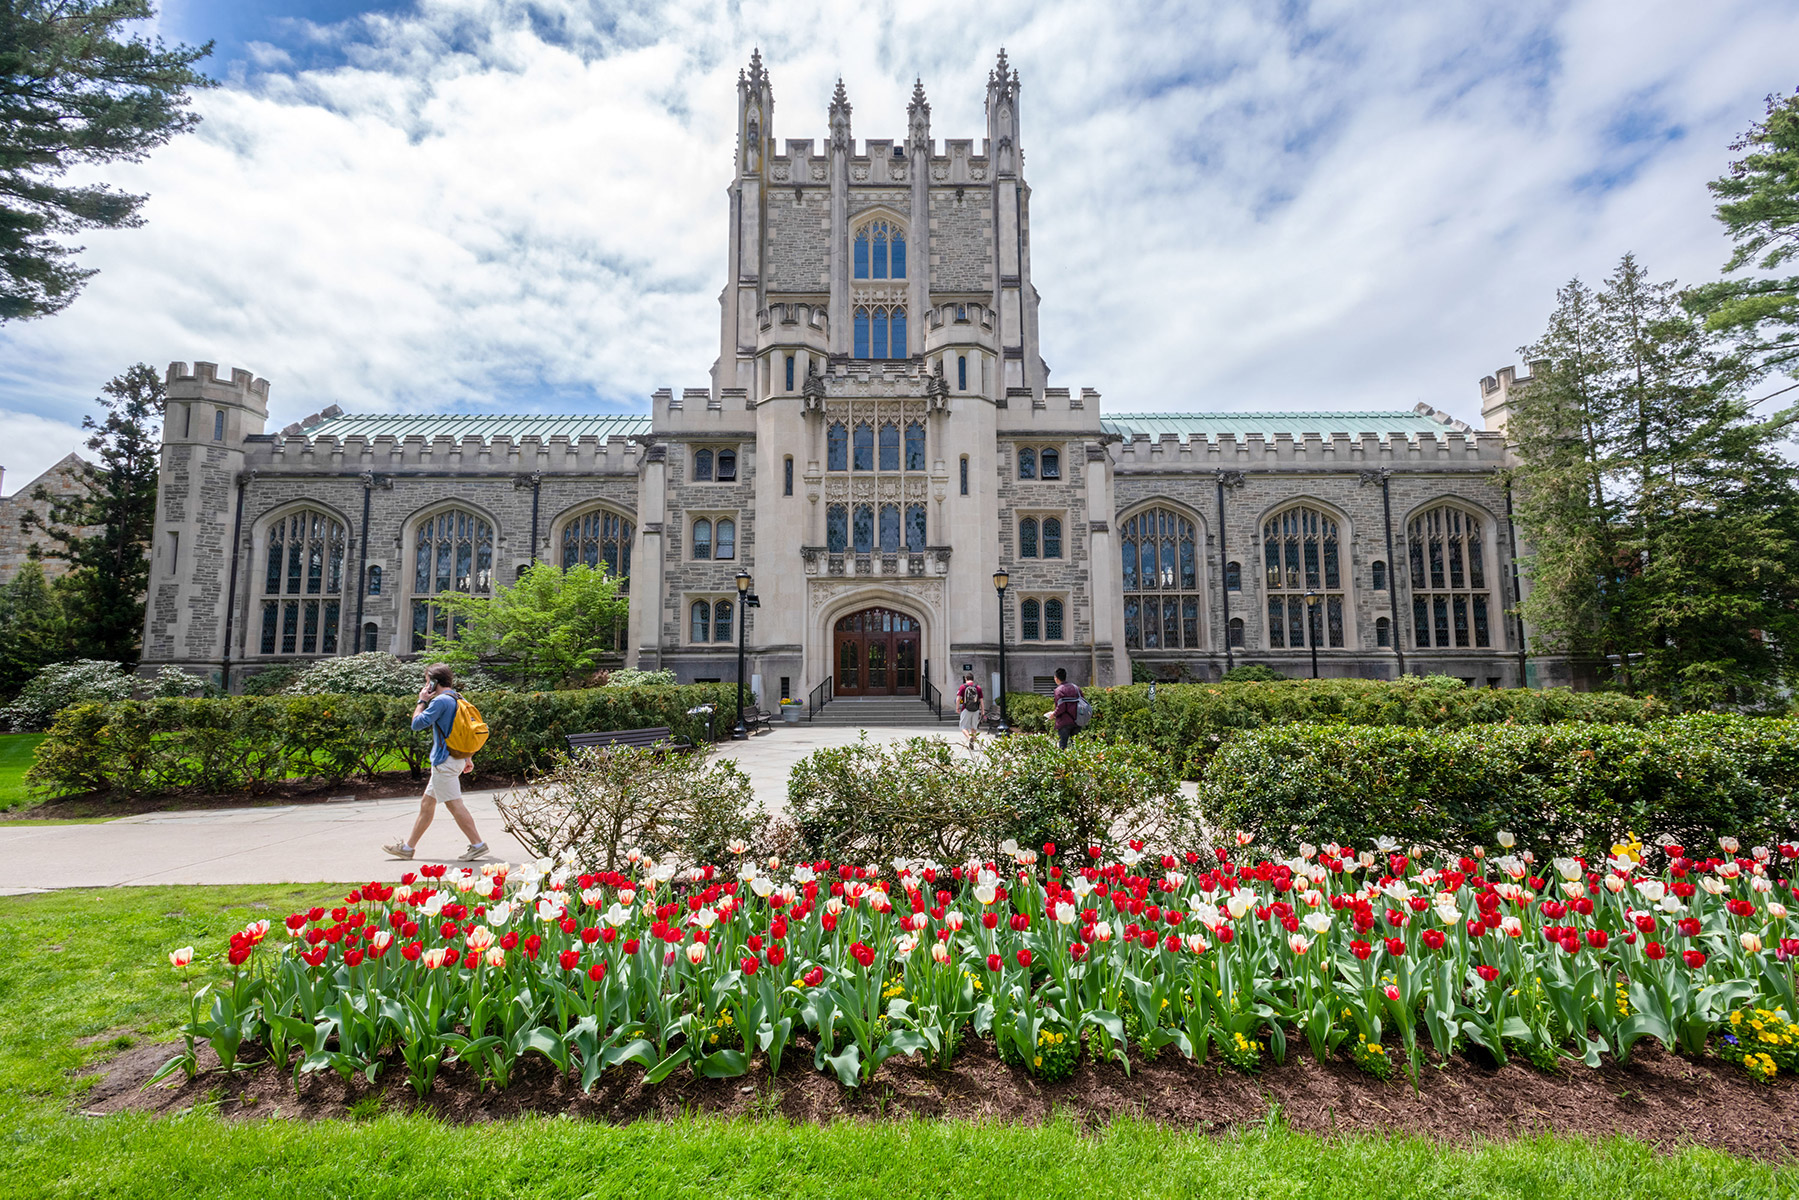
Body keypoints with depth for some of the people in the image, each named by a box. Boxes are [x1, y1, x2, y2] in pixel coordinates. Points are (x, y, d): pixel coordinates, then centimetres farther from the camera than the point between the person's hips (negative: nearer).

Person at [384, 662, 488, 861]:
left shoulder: (441, 701, -15)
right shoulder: (459, 699, 14)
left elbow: (417, 723, -15)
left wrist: (422, 701, -2)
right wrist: (468, 758, 22)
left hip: (445, 761, -10)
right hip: (456, 759, 10)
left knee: (454, 804, -6)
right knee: (426, 803, 18)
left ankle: (478, 844, -4)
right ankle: (408, 847, 28)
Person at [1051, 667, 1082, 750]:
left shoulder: (1059, 690, -9)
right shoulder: (1076, 688, 10)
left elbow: (1061, 707, -18)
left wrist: (1054, 714, -2)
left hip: (1064, 722, -6)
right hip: (1076, 722, 6)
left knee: (1062, 747, 0)